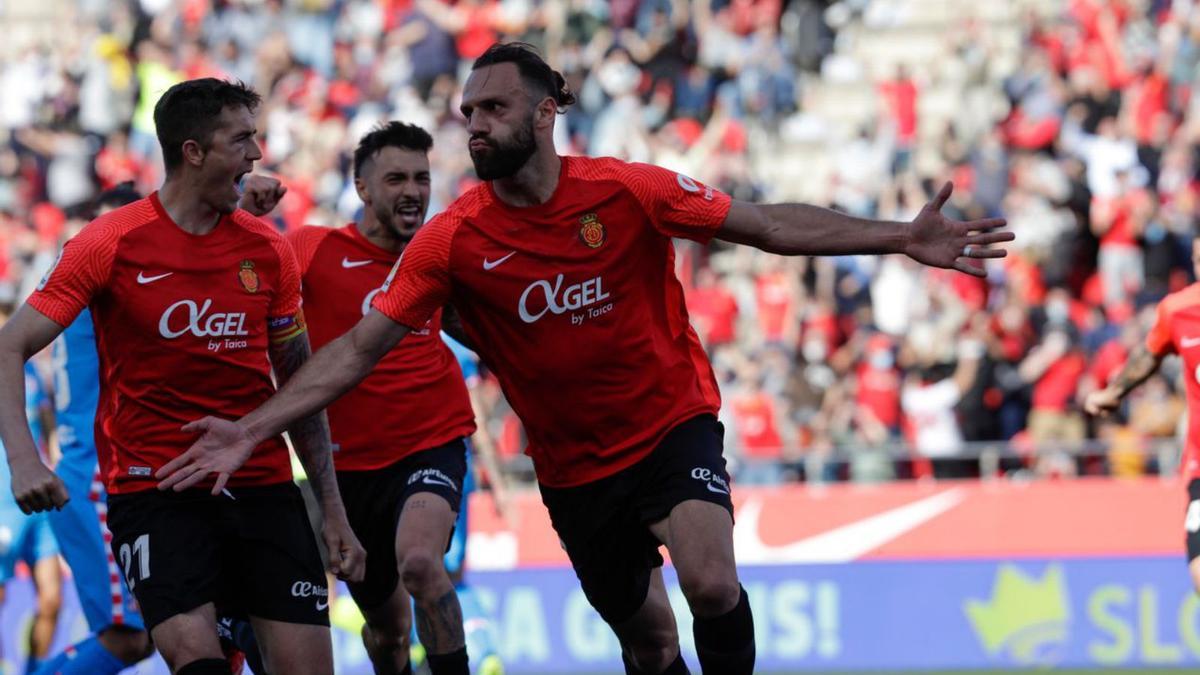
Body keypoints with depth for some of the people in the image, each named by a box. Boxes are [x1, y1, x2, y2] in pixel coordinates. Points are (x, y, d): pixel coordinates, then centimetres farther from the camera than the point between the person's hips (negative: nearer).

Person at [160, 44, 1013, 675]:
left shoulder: (630, 193, -14)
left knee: (710, 582, -28)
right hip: (574, 466, 2)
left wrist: (902, 238, -18)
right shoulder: (452, 242, -12)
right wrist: (253, 429, -21)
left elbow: (772, 226, -10)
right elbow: (359, 347, -12)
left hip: (673, 422, -2)